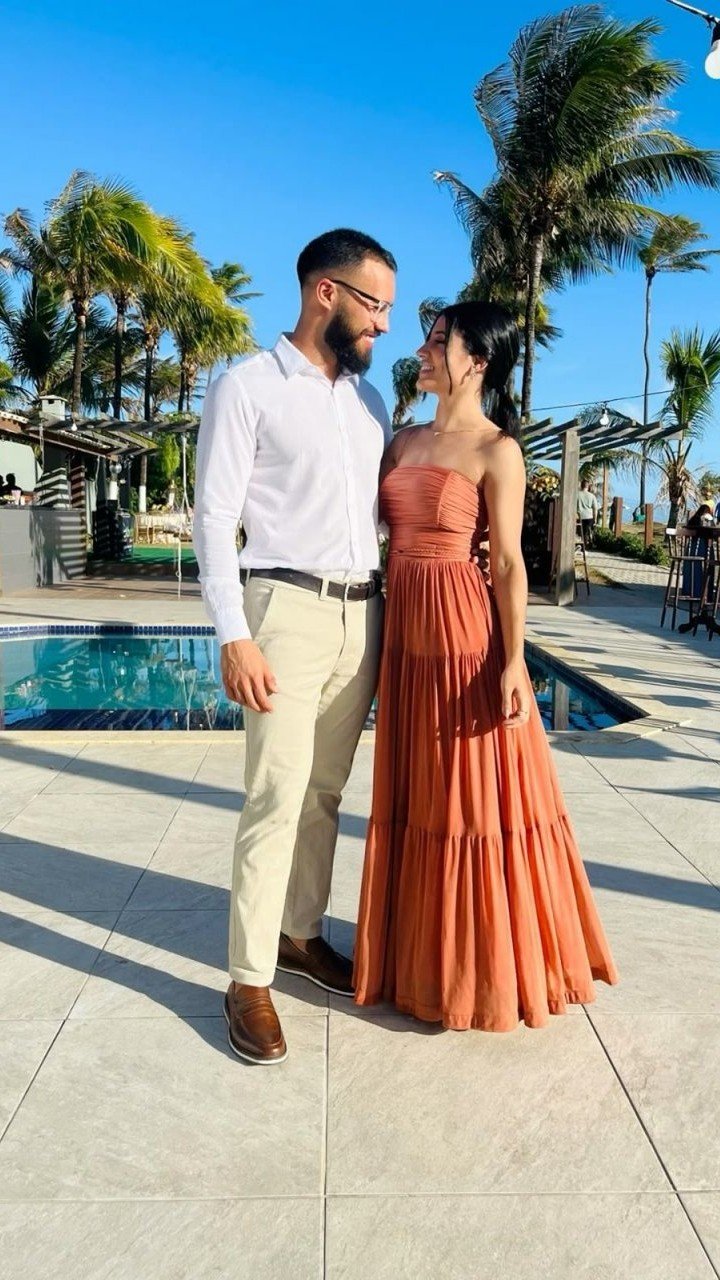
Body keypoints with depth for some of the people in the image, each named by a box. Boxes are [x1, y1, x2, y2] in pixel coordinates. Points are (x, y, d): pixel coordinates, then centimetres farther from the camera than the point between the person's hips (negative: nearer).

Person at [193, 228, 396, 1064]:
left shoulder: (369, 400, 16)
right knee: (277, 797, -7)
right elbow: (214, 516, -9)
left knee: (325, 792, 11)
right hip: (288, 610, -6)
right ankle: (249, 980, 5)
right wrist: (234, 636, -17)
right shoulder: (247, 388, -3)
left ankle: (299, 934, 26)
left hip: (363, 614, 6)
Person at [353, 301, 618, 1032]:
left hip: (465, 632, -7)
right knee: (416, 799, 14)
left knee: (474, 800, 3)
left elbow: (509, 565, -11)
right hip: (404, 630, 7)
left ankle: (485, 969, 21)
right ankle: (420, 955, 31)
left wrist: (513, 663, -16)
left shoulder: (497, 451, -7)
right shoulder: (405, 440, 13)